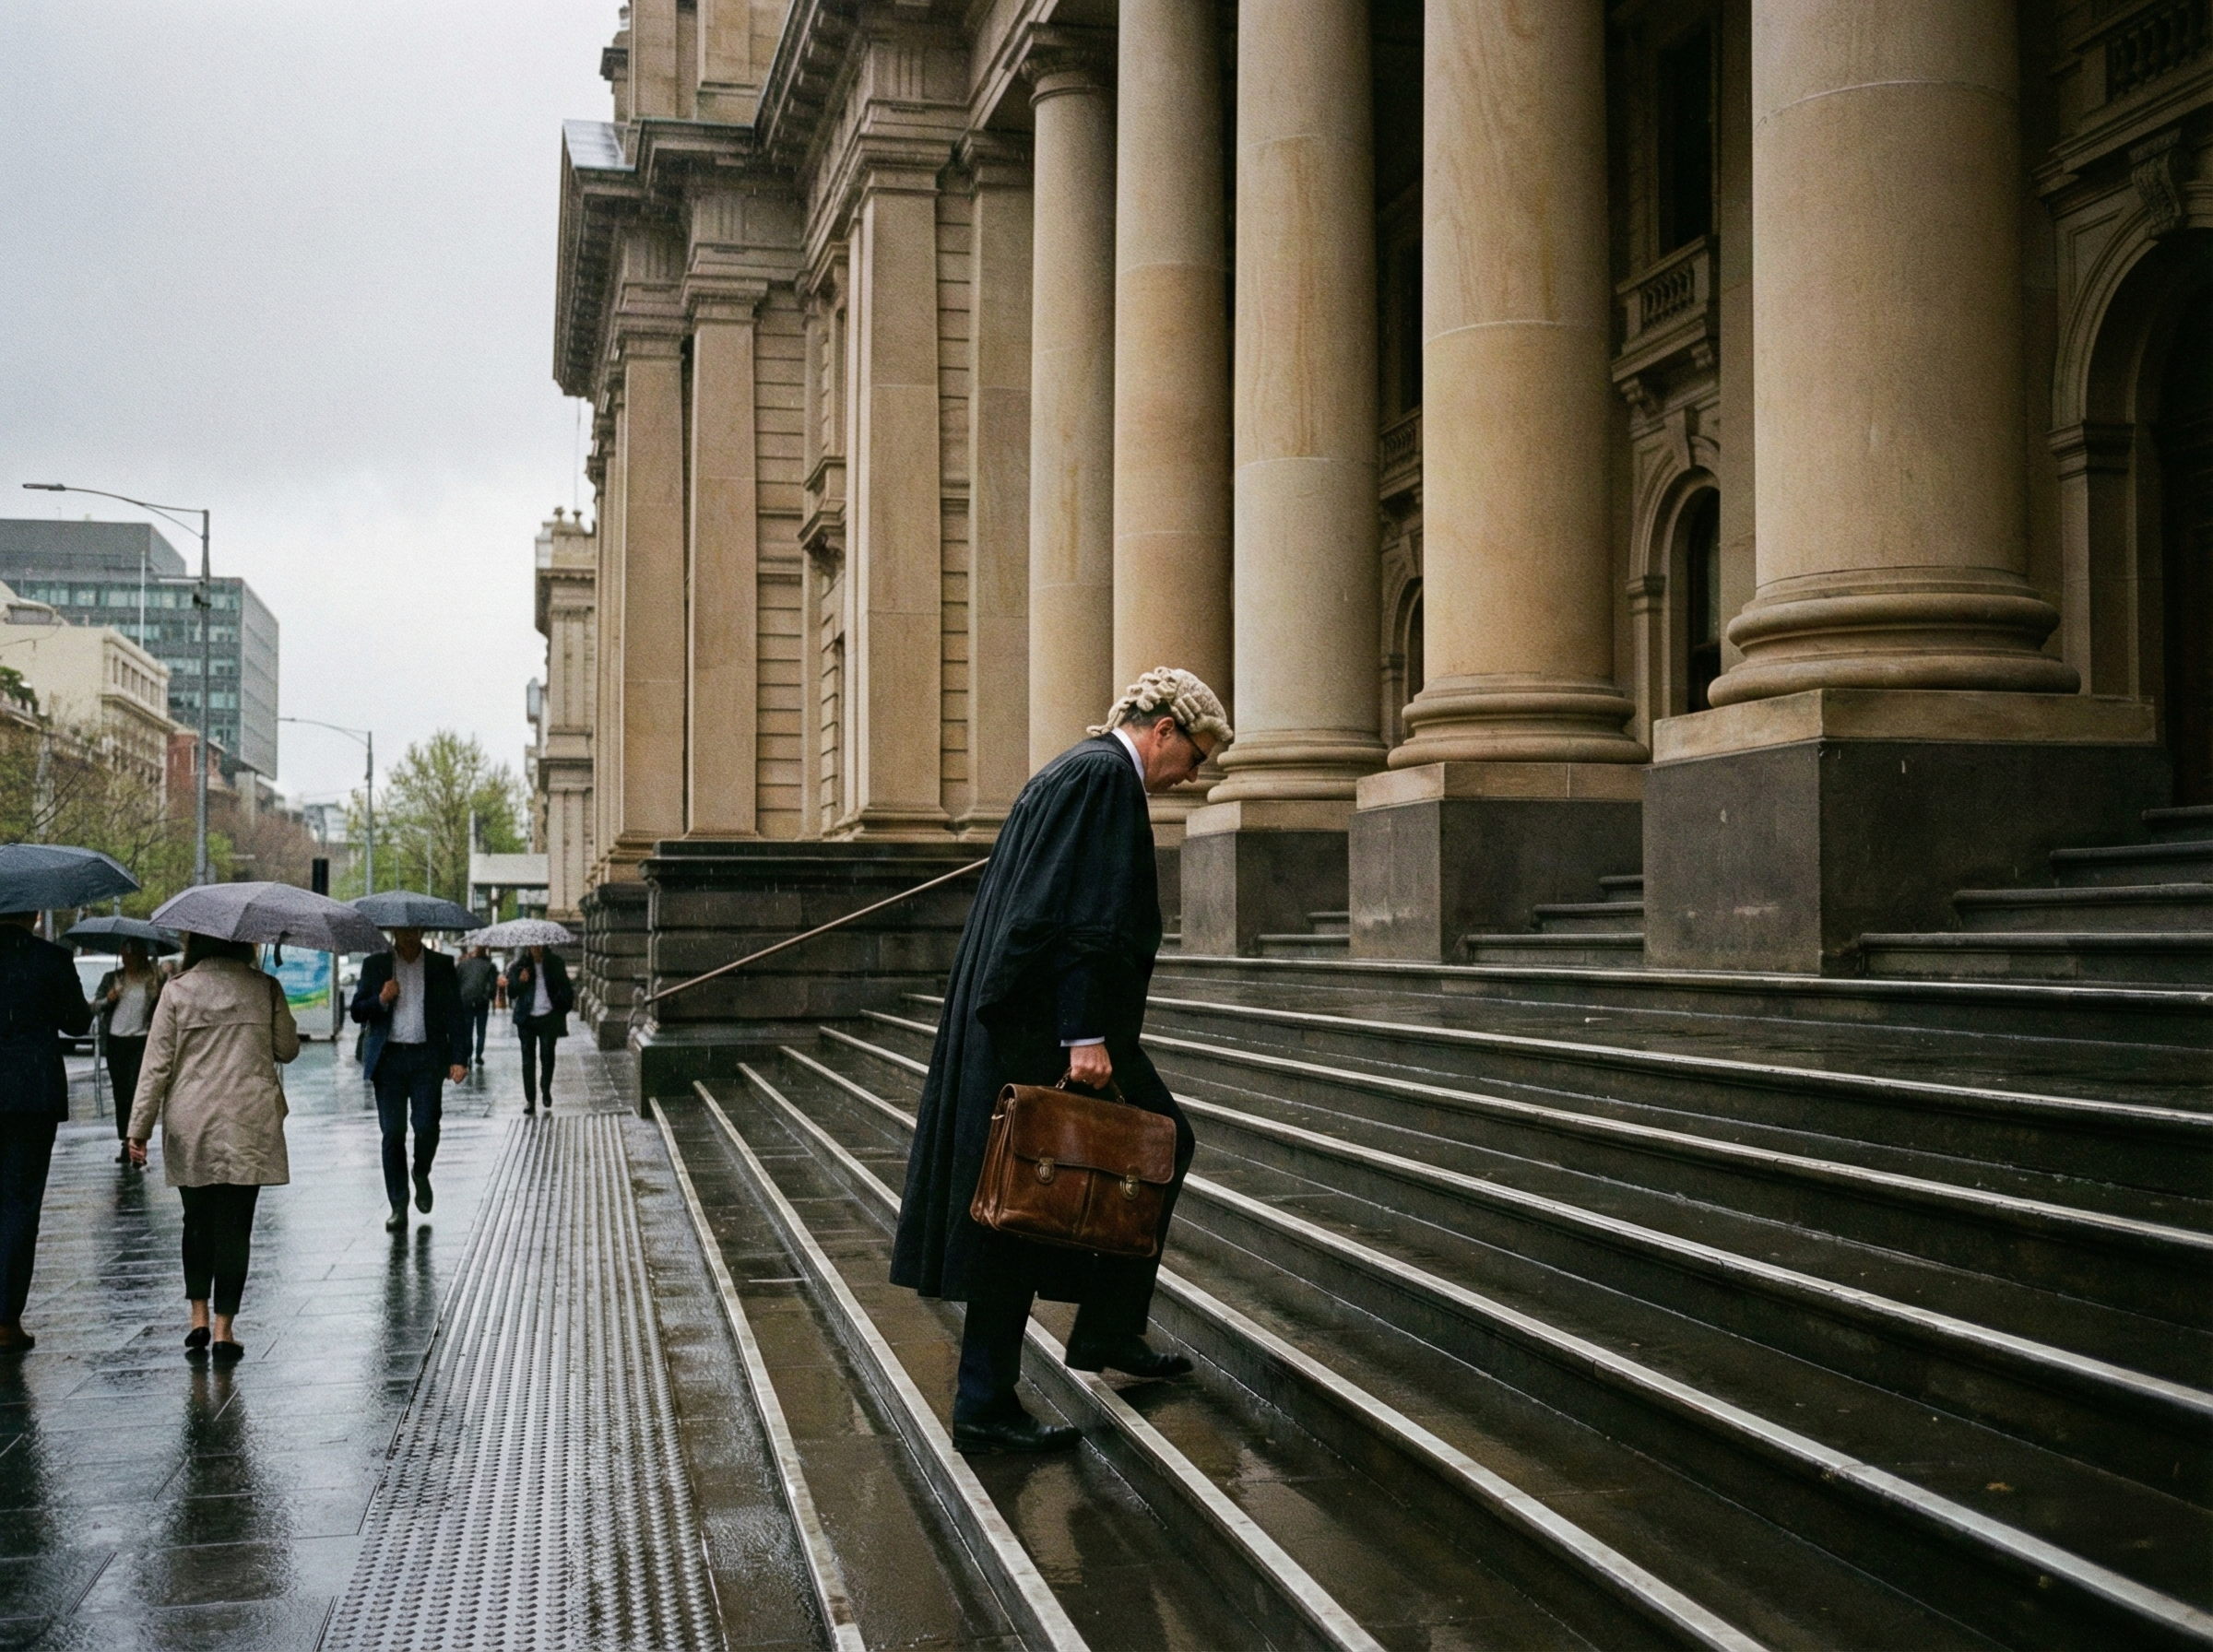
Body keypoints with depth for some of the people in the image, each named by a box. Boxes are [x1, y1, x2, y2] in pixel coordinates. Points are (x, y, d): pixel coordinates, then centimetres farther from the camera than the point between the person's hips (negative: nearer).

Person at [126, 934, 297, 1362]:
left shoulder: (177, 991, -2)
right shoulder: (265, 988, 0)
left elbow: (157, 1065, -2)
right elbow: (288, 1049, 9)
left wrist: (140, 1128, 3)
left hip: (190, 1126, 1)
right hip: (249, 1125, 0)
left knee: (197, 1221, 16)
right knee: (234, 1225, 3)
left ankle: (198, 1317, 12)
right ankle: (223, 1328, 2)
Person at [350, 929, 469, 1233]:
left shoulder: (442, 965, 7)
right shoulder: (374, 964, 9)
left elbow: (456, 1014, 3)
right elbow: (357, 1012, 9)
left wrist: (459, 1058, -7)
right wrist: (381, 1000, -13)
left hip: (427, 1057, -1)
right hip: (388, 1058, 1)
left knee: (426, 1126, -9)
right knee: (393, 1133, -1)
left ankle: (421, 1175, 24)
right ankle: (398, 1207, 7)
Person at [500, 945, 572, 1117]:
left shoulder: (554, 962, 3)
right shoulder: (520, 965, 2)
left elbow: (565, 987, 10)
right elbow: (511, 993, -1)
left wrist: (564, 1008, -1)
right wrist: (519, 981, -20)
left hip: (548, 1017, 0)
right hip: (527, 1019, 0)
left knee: (547, 1056, -1)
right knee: (528, 1058, 0)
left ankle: (546, 1091, 21)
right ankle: (530, 1100, 4)